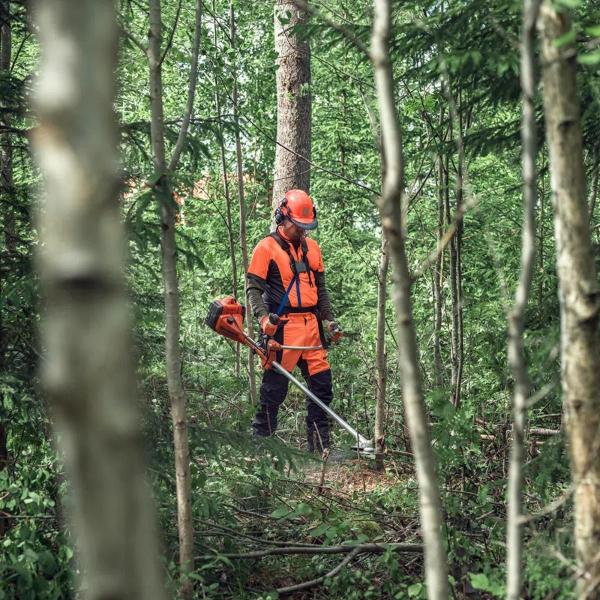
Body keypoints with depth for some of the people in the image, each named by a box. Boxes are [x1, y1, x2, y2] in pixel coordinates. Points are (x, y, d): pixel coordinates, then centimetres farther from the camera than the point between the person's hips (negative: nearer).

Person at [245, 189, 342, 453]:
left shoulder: (312, 247, 16)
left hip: (312, 325, 6)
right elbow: (253, 287, -6)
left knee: (322, 385, 5)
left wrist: (329, 321, 14)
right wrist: (263, 317, -22)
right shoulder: (266, 247, -2)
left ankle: (320, 446, 13)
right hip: (283, 327, -6)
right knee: (274, 388, -2)